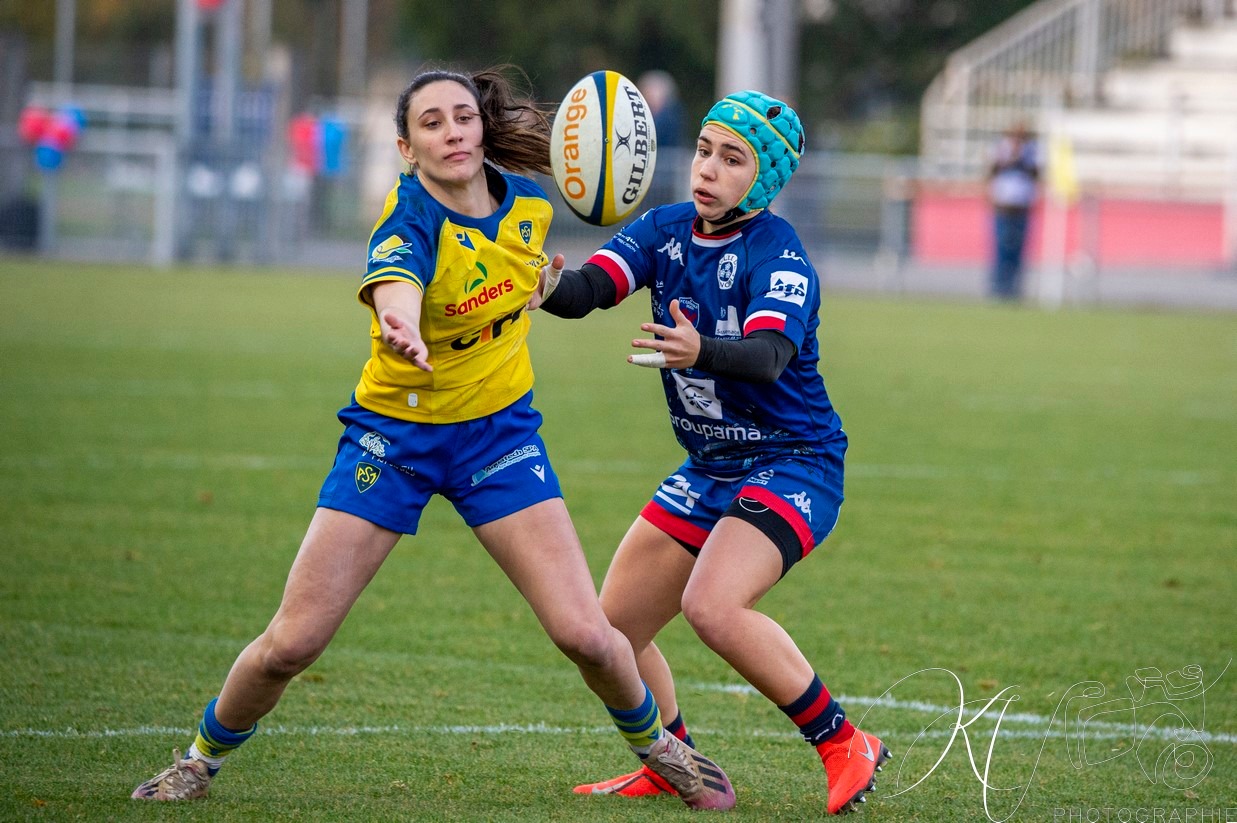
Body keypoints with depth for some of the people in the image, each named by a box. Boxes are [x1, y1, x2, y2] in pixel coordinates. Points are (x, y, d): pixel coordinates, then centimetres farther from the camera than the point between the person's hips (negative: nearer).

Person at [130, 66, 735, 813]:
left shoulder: (529, 202, -7)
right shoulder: (408, 223, -23)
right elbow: (396, 290, -51)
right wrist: (402, 332, -69)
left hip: (499, 434, 3)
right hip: (394, 435, -3)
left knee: (586, 634, -10)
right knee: (291, 643, -6)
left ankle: (653, 741, 21)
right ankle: (203, 757, 22)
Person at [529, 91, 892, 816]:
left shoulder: (779, 254, -19)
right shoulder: (666, 230, 1)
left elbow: (768, 353, -36)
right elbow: (592, 286, -15)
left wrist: (701, 352, -57)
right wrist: (551, 290, -39)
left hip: (794, 464, -8)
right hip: (710, 470, 8)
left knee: (713, 605, -30)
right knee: (611, 627, 8)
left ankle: (843, 745, -16)